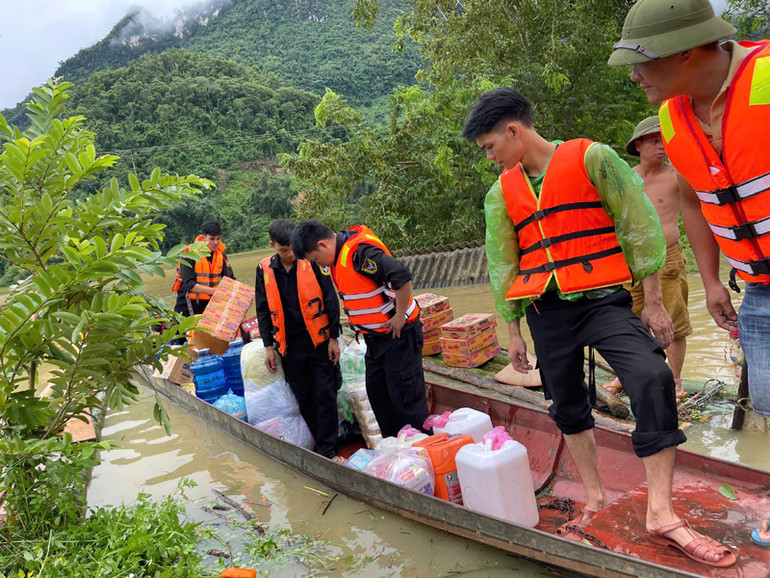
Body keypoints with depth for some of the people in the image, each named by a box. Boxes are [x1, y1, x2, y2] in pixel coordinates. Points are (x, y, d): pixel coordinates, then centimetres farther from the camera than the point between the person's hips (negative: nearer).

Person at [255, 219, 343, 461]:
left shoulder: (311, 262, -6)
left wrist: (334, 338, -4)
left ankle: (327, 450, 10)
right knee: (304, 399, 8)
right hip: (289, 346, 3)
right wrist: (268, 346, 5)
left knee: (326, 396, 0)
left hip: (319, 341, -2)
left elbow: (330, 300, -3)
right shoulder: (264, 269, 1)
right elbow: (263, 311, 8)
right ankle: (322, 443, 23)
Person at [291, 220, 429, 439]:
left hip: (399, 333, -10)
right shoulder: (338, 254, 6)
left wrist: (400, 316, -24)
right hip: (375, 337, 10)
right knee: (376, 392, 16)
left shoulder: (359, 252, -25)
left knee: (405, 396, -2)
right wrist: (359, 324, 15)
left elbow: (402, 276, -34)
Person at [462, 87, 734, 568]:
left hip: (602, 300, -4)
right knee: (568, 403, 9)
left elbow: (639, 226, -3)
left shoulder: (591, 158, -3)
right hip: (545, 311, 4)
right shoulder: (501, 193, 10)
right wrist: (513, 332, 13)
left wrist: (653, 302, -3)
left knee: (653, 379, -23)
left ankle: (661, 512, -14)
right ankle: (595, 495, 27)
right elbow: (502, 266, 14)